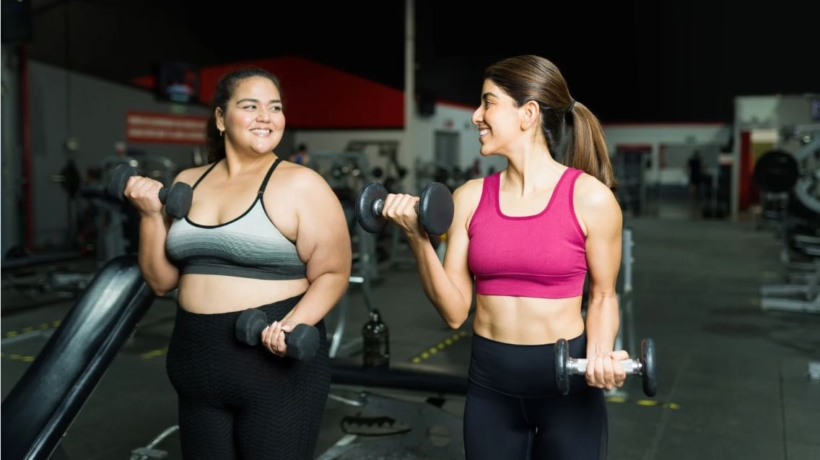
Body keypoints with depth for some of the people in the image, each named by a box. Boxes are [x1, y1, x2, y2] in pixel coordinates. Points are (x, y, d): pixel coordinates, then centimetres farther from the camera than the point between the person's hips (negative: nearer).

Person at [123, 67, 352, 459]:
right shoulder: (187, 183, 8)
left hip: (277, 370, -5)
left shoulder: (301, 184, -7)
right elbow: (161, 281, 10)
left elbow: (332, 274, -8)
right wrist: (151, 214, -4)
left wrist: (295, 323, -25)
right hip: (196, 369, 5)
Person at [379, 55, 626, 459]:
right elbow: (454, 312, -2)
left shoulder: (590, 198, -10)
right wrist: (417, 238, -13)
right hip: (489, 384, 3)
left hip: (566, 384, -3)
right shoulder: (469, 197, -2)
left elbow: (602, 295, 1)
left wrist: (600, 354, -17)